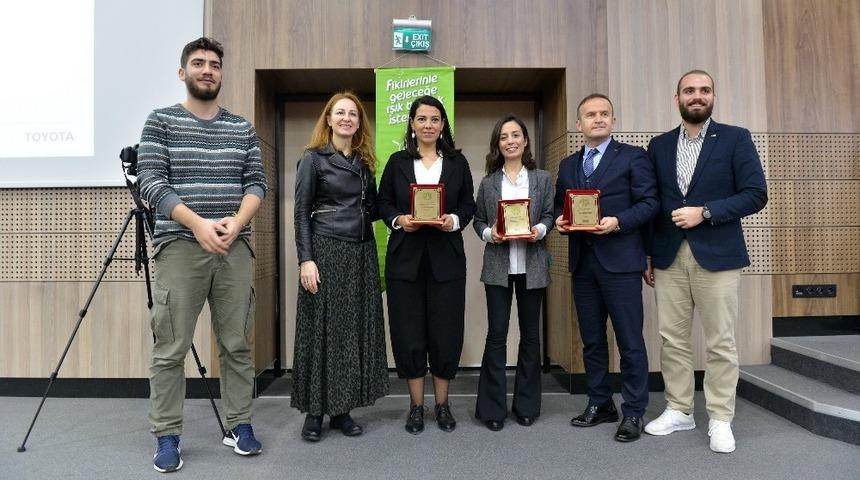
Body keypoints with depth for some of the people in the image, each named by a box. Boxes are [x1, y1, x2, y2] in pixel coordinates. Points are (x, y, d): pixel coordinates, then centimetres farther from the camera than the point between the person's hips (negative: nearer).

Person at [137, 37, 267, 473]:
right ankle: (167, 436, 13)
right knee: (170, 349, 1)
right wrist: (198, 224, -16)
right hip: (179, 246, -2)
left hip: (235, 248, 3)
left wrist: (236, 222, -11)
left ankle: (239, 426, 19)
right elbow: (151, 182, -5)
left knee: (236, 344, 7)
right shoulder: (160, 122, 4)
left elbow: (257, 183, 7)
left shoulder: (242, 129, 13)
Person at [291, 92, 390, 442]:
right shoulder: (313, 158, -1)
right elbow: (301, 213, -6)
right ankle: (314, 411, 13)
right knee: (321, 330, 0)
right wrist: (305, 260, -14)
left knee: (356, 329, 6)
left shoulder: (365, 162, 14)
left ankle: (342, 409, 18)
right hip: (326, 252, -5)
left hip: (362, 253, 5)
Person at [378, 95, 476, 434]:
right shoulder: (397, 161, 7)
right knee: (409, 331, 3)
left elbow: (469, 205, 9)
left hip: (446, 257, 0)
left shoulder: (457, 162, 9)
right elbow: (383, 203, 7)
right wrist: (399, 219, -12)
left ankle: (442, 403, 22)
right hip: (405, 257, 0)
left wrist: (455, 220, -11)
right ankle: (416, 405, 19)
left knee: (446, 330, 4)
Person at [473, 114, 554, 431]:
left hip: (532, 266, 1)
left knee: (530, 334, 9)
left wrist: (539, 230, -15)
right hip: (498, 266, -1)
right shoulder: (488, 183, 5)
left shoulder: (542, 179, 6)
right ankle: (492, 408, 11)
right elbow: (478, 220, 7)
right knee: (496, 334, 0)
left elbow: (550, 216, 5)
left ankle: (527, 405, 22)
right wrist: (489, 233, -13)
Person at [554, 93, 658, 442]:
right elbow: (558, 205, 18)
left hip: (620, 260, -5)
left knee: (630, 340, 0)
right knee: (591, 339, 12)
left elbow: (649, 202, -6)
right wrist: (560, 221, -4)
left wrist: (618, 222, -20)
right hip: (582, 262, 5)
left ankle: (633, 412, 12)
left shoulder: (633, 157, 1)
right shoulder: (567, 166, 17)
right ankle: (600, 404, 25)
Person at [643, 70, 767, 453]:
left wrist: (704, 212, -16)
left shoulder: (735, 139, 1)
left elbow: (755, 195, -4)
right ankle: (679, 411, 21)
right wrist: (648, 255, 9)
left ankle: (720, 420, 15)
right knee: (672, 339, 7)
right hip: (669, 258, 3)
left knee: (720, 342, 2)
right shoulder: (659, 145, 11)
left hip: (716, 256, -3)